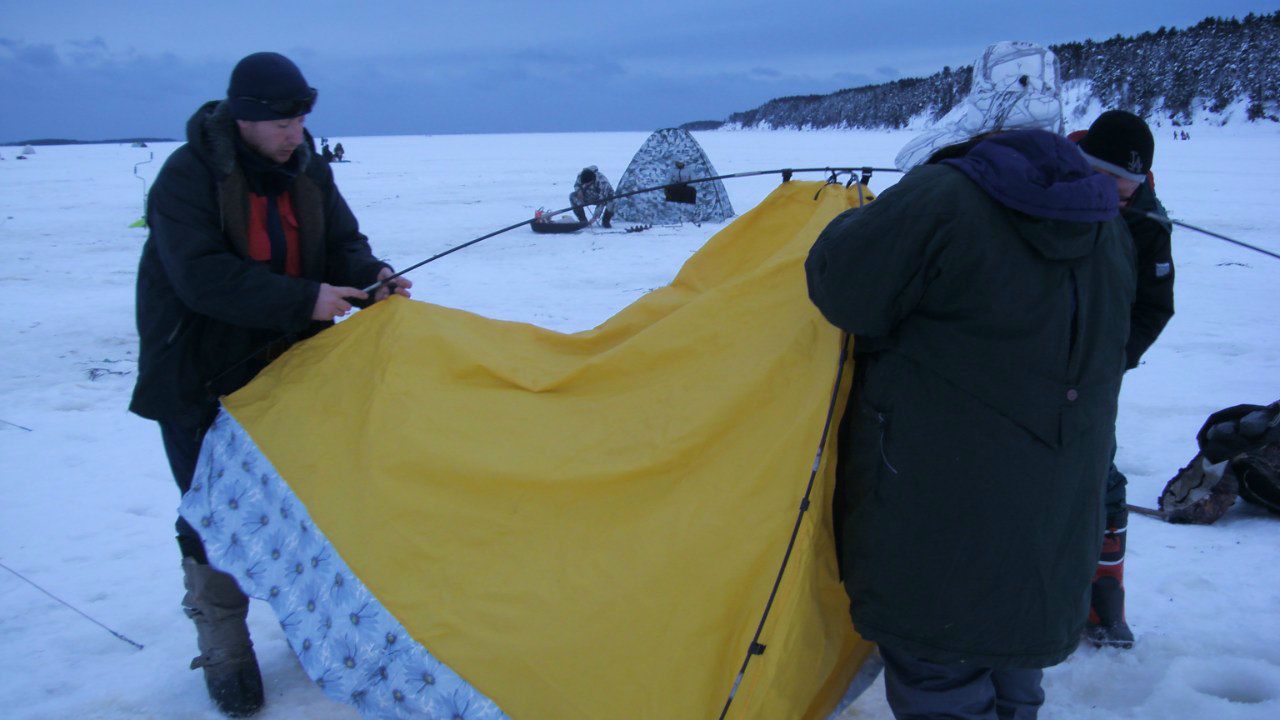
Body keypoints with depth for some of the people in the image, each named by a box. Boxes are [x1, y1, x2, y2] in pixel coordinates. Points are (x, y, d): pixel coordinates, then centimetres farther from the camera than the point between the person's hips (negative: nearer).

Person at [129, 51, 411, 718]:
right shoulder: (187, 177, -19)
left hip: (285, 369, 5)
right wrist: (303, 299, -31)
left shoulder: (307, 170, -1)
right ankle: (224, 654, 18)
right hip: (201, 381, -5)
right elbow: (202, 277, -28)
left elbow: (341, 245, 4)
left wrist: (369, 279, -18)